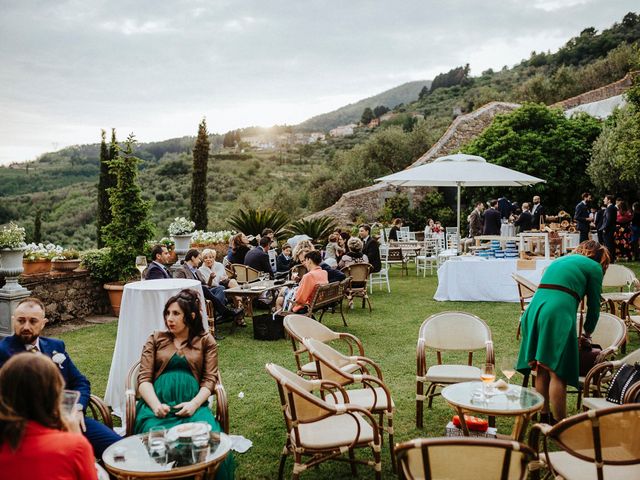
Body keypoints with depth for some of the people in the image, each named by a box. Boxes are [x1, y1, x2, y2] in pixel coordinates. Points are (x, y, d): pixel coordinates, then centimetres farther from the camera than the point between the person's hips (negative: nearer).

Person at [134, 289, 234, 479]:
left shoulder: (206, 340, 15)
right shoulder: (155, 339, 17)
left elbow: (210, 379, 6)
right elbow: (144, 378, 7)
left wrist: (194, 404, -14)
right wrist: (155, 404, -12)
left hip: (191, 403, 0)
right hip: (158, 401, 1)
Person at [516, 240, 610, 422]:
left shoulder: (561, 260, 31)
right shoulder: (594, 267, 12)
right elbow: (594, 305, 14)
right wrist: (587, 332, 32)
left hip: (534, 310, 7)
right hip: (558, 314, -7)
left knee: (541, 371, 14)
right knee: (557, 372, -3)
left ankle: (545, 416, 24)